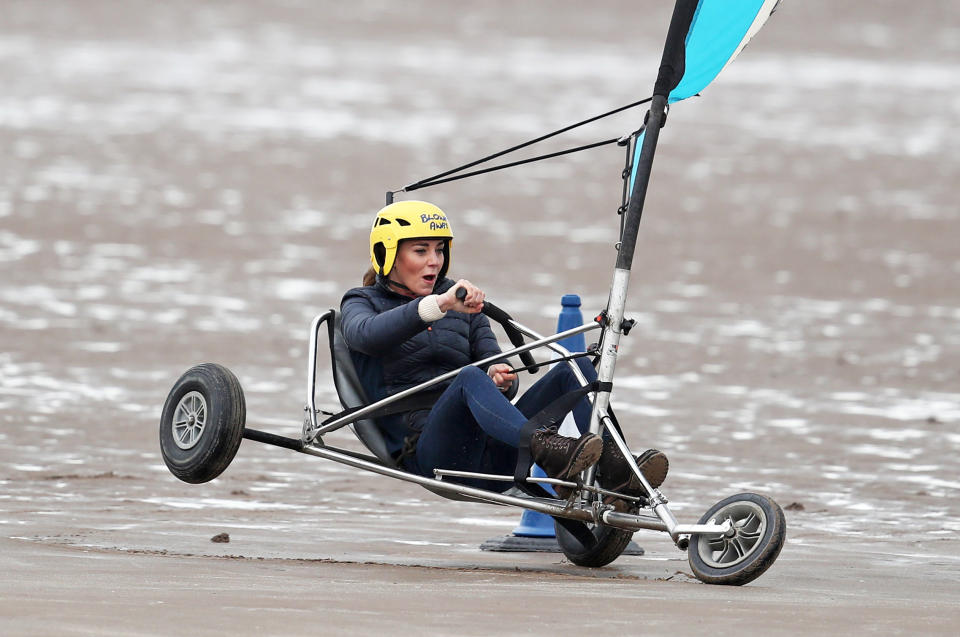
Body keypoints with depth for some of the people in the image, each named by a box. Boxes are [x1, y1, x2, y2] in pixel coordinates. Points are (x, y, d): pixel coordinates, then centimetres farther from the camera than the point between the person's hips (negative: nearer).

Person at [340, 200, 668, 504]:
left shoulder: (463, 305, 27)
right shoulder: (364, 302, 12)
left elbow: (493, 361, 14)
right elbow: (365, 335, -14)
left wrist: (500, 374, -12)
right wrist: (440, 304, -28)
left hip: (492, 454, 5)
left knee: (575, 367, -14)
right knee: (470, 377, -36)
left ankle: (613, 469, -38)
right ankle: (549, 452, -62)